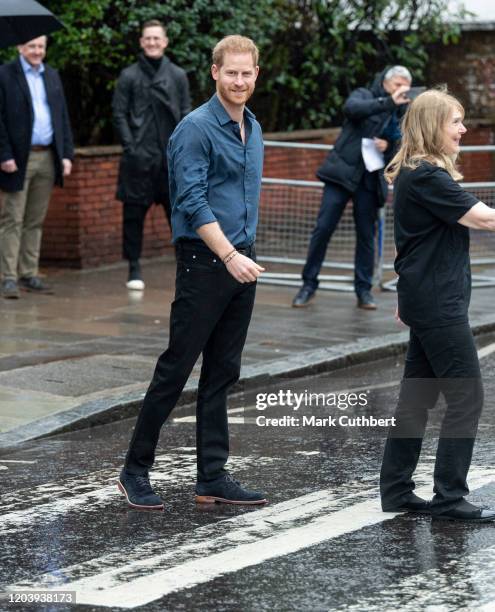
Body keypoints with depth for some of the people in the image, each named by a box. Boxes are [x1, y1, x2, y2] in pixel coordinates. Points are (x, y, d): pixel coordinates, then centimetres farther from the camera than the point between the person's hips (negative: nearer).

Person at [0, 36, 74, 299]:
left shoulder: (52, 76, 15)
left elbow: (63, 117, 15)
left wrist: (67, 154, 6)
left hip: (47, 158, 5)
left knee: (35, 221, 9)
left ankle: (29, 274, 15)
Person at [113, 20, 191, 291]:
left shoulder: (178, 75, 9)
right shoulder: (129, 76, 3)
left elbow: (186, 114, 8)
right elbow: (119, 115, 1)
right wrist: (131, 146, -9)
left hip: (171, 157, 1)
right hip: (139, 157, -1)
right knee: (134, 214, 3)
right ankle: (134, 269, 10)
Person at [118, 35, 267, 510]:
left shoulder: (253, 129, 14)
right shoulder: (196, 128, -12)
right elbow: (192, 202, -19)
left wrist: (245, 253, 17)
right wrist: (230, 256, -23)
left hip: (241, 263, 8)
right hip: (204, 262, -8)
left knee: (222, 373, 8)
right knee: (176, 368, -3)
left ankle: (212, 478, 11)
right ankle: (135, 470, 7)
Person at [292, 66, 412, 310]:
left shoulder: (400, 114, 13)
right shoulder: (364, 95, 2)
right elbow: (351, 108, -21)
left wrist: (388, 146, -8)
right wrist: (388, 102, -29)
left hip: (370, 179, 3)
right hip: (342, 172, -3)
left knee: (366, 235, 4)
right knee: (323, 227, -6)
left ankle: (364, 290, 11)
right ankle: (309, 285, 3)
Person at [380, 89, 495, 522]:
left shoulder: (417, 173, 15)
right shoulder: (426, 176, -17)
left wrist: (410, 296, 27)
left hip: (427, 301, 10)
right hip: (438, 304, -10)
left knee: (417, 396, 12)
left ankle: (396, 491, 16)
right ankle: (449, 497, -3)